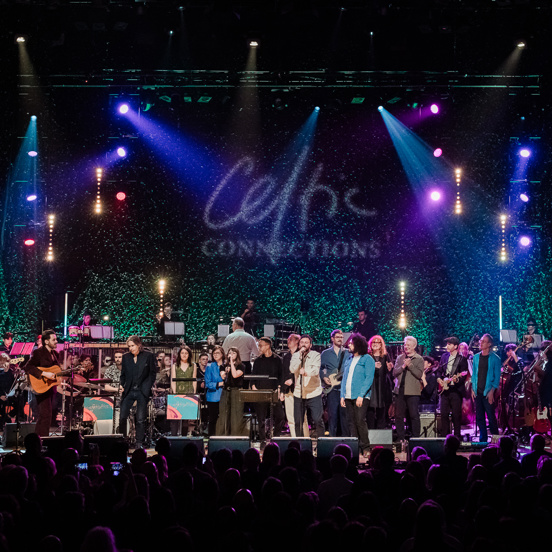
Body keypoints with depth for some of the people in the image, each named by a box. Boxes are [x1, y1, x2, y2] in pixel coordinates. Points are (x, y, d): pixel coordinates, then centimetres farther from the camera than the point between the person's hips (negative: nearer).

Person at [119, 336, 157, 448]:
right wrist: (122, 385, -1)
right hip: (129, 391, 3)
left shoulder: (149, 356, 2)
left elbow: (152, 373, 4)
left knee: (140, 419, 0)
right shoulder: (126, 357, 10)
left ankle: (139, 443, 9)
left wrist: (148, 386, -8)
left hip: (142, 392, -3)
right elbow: (123, 374, 16)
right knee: (121, 417, -4)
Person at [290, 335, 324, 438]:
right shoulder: (295, 356, 8)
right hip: (298, 394, 3)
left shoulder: (315, 355, 0)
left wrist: (306, 372, -39)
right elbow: (292, 369, -9)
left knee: (318, 420, -8)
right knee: (298, 421, 5)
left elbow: (316, 370, -17)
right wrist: (300, 354, -13)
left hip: (313, 393, -3)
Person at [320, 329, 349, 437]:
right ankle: (332, 438, 4)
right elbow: (319, 368, 14)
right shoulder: (325, 354, 12)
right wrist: (324, 377, -1)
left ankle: (346, 437, 3)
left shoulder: (348, 353, 11)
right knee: (332, 414, -1)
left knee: (345, 414, -3)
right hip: (331, 388, 0)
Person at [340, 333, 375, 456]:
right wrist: (342, 395, 9)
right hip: (349, 396, 6)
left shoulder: (367, 359, -1)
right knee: (351, 422, 4)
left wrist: (361, 395, -17)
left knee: (360, 421, -13)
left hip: (361, 396, -6)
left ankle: (365, 447, -6)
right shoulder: (348, 360, 19)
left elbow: (369, 378, -8)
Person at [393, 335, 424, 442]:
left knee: (414, 416, -3)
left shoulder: (419, 359, 2)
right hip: (400, 391, 4)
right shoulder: (400, 358, 14)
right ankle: (400, 438, 11)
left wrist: (409, 365, -15)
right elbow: (395, 373, 5)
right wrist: (403, 366, -9)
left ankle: (415, 438, 3)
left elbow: (419, 374, -10)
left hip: (413, 392, -4)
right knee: (398, 415, 4)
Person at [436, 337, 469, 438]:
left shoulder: (462, 359, -5)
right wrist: (439, 379, 4)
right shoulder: (444, 356, 13)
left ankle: (457, 436, 4)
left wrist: (456, 379, -27)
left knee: (456, 414, -3)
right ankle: (444, 436, 13)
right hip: (445, 389, 5)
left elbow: (464, 375, -9)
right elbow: (439, 371, 21)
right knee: (444, 414, 5)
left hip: (456, 390, -5)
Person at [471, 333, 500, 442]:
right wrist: (473, 388, 5)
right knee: (479, 417, 7)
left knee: (491, 416, -4)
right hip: (477, 392, 5)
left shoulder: (494, 359, -3)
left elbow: (497, 377, -5)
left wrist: (492, 391, -13)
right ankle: (483, 440, 14)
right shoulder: (476, 357, 12)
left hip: (488, 392, -5)